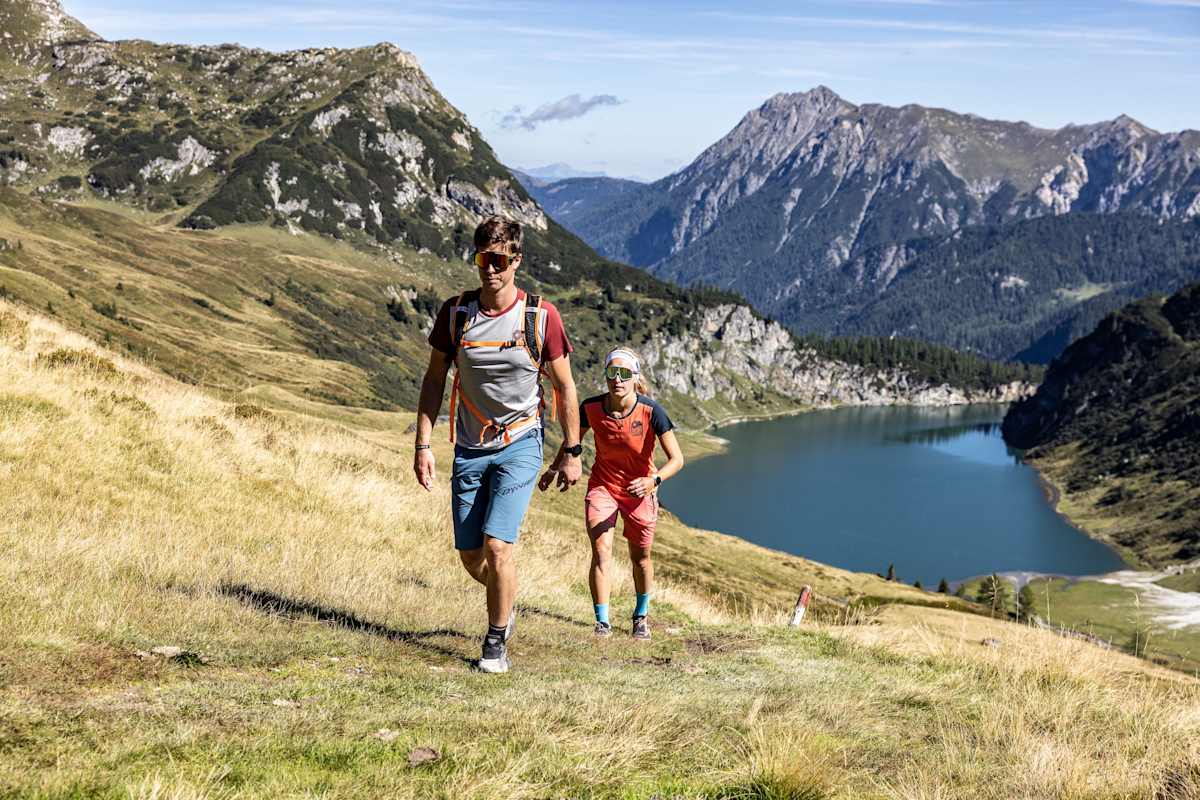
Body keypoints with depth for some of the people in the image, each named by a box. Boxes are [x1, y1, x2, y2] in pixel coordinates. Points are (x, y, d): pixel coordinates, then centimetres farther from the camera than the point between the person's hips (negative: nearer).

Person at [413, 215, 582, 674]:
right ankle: (505, 602, 40)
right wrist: (423, 446, -1)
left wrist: (571, 452, 3)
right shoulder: (455, 313, -4)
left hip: (519, 446, -3)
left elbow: (564, 387, 0)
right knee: (470, 556, 7)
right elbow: (434, 379, 4)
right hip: (469, 448, 3)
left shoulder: (542, 316, -10)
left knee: (497, 544, -16)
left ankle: (496, 642, 3)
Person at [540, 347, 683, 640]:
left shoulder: (651, 412, -24)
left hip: (639, 491, -1)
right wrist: (553, 469, 11)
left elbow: (676, 459, -23)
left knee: (640, 557, 13)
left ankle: (641, 616, 37)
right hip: (602, 486, 1)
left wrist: (653, 480, -39)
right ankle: (602, 623, -11)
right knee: (601, 550, -16)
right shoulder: (591, 408, -17)